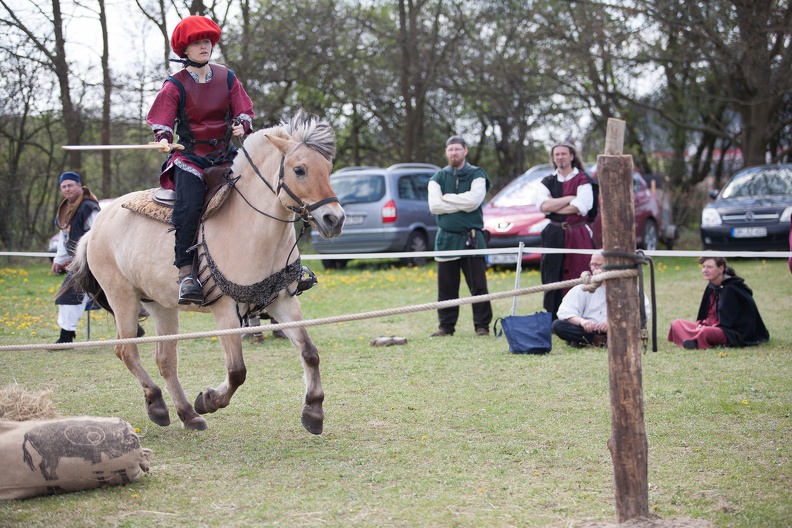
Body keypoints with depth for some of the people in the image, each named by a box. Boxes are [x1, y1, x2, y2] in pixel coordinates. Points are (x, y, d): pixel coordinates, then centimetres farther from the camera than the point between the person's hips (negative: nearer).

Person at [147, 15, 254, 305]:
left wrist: (242, 125, -14)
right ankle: (185, 271, -26)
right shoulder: (175, 85, -2)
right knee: (189, 206, -27)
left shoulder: (227, 78, 8)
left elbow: (244, 110, 9)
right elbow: (162, 120, -6)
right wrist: (164, 138, -28)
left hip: (224, 154, 4)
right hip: (190, 158, -4)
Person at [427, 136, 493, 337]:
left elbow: (474, 200, -13)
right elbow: (434, 205, -4)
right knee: (446, 287, 5)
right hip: (446, 237, 2)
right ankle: (446, 326, 12)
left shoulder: (476, 175, 4)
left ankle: (482, 325, 1)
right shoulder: (438, 177, 11)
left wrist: (447, 198, -6)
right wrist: (462, 204, -9)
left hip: (472, 238, -2)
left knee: (478, 285, -4)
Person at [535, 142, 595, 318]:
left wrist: (553, 207, -7)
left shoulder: (582, 179, 4)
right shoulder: (548, 182, 13)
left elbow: (581, 206, -11)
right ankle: (553, 321, 3)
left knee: (578, 280, -6)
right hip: (554, 236, 3)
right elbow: (542, 205, -5)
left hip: (578, 236, -3)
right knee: (553, 280, 0)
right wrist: (570, 198, -8)